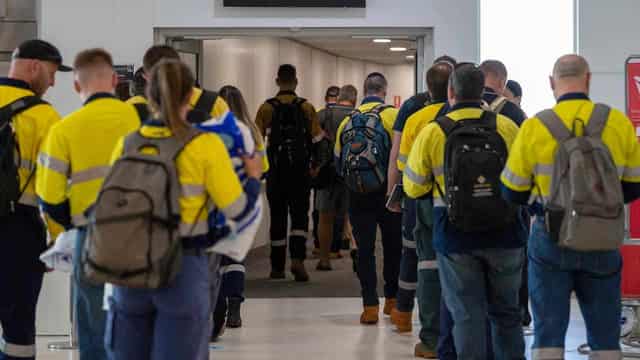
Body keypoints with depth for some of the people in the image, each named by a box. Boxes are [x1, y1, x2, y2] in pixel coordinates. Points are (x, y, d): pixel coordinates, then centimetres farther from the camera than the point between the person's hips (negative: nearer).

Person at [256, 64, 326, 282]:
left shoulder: (266, 108, -1)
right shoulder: (307, 108, 0)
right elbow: (317, 140, 2)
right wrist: (315, 164, 15)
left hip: (276, 172, 0)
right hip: (301, 172, 0)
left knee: (278, 217, 9)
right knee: (300, 216, 5)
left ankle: (277, 267, 15)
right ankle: (297, 258, -15)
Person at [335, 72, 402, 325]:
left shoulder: (348, 121, 5)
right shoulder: (393, 115, -6)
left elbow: (338, 162, 8)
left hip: (357, 196, 2)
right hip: (387, 193, -2)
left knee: (365, 249, 4)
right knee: (393, 246, 14)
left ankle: (370, 306, -1)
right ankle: (392, 299, 24)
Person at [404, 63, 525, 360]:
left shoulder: (431, 133, -7)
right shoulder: (507, 127, -4)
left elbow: (413, 188, 2)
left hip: (455, 237, -2)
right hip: (503, 235, 2)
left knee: (467, 315, 5)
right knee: (506, 313, 16)